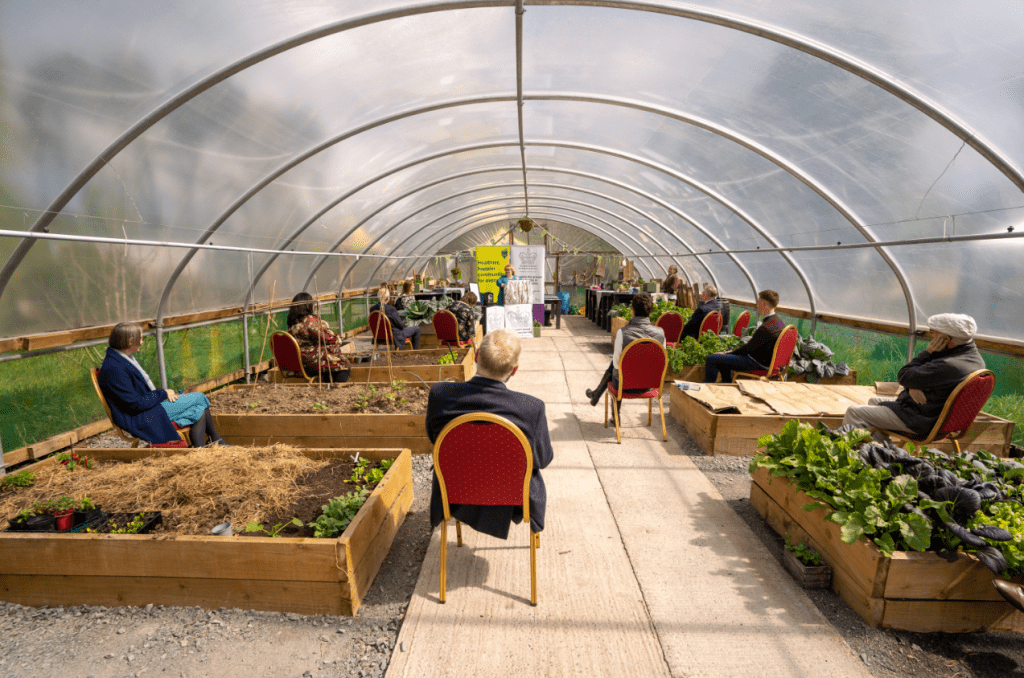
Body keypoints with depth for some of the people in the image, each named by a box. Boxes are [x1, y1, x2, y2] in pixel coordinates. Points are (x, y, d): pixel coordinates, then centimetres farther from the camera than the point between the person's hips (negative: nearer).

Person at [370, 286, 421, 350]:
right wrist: (404, 324, 6)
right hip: (395, 336, -7)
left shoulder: (372, 309, -10)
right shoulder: (391, 309, -29)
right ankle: (415, 351, 28)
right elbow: (401, 325, -19)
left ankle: (397, 349, 46)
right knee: (416, 328, 14)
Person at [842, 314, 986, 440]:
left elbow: (903, 376, -22)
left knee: (854, 412, -12)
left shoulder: (947, 366, -32)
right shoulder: (975, 358, 3)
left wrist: (927, 352, -16)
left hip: (921, 421, -11)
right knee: (874, 401, 27)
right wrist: (912, 387, -13)